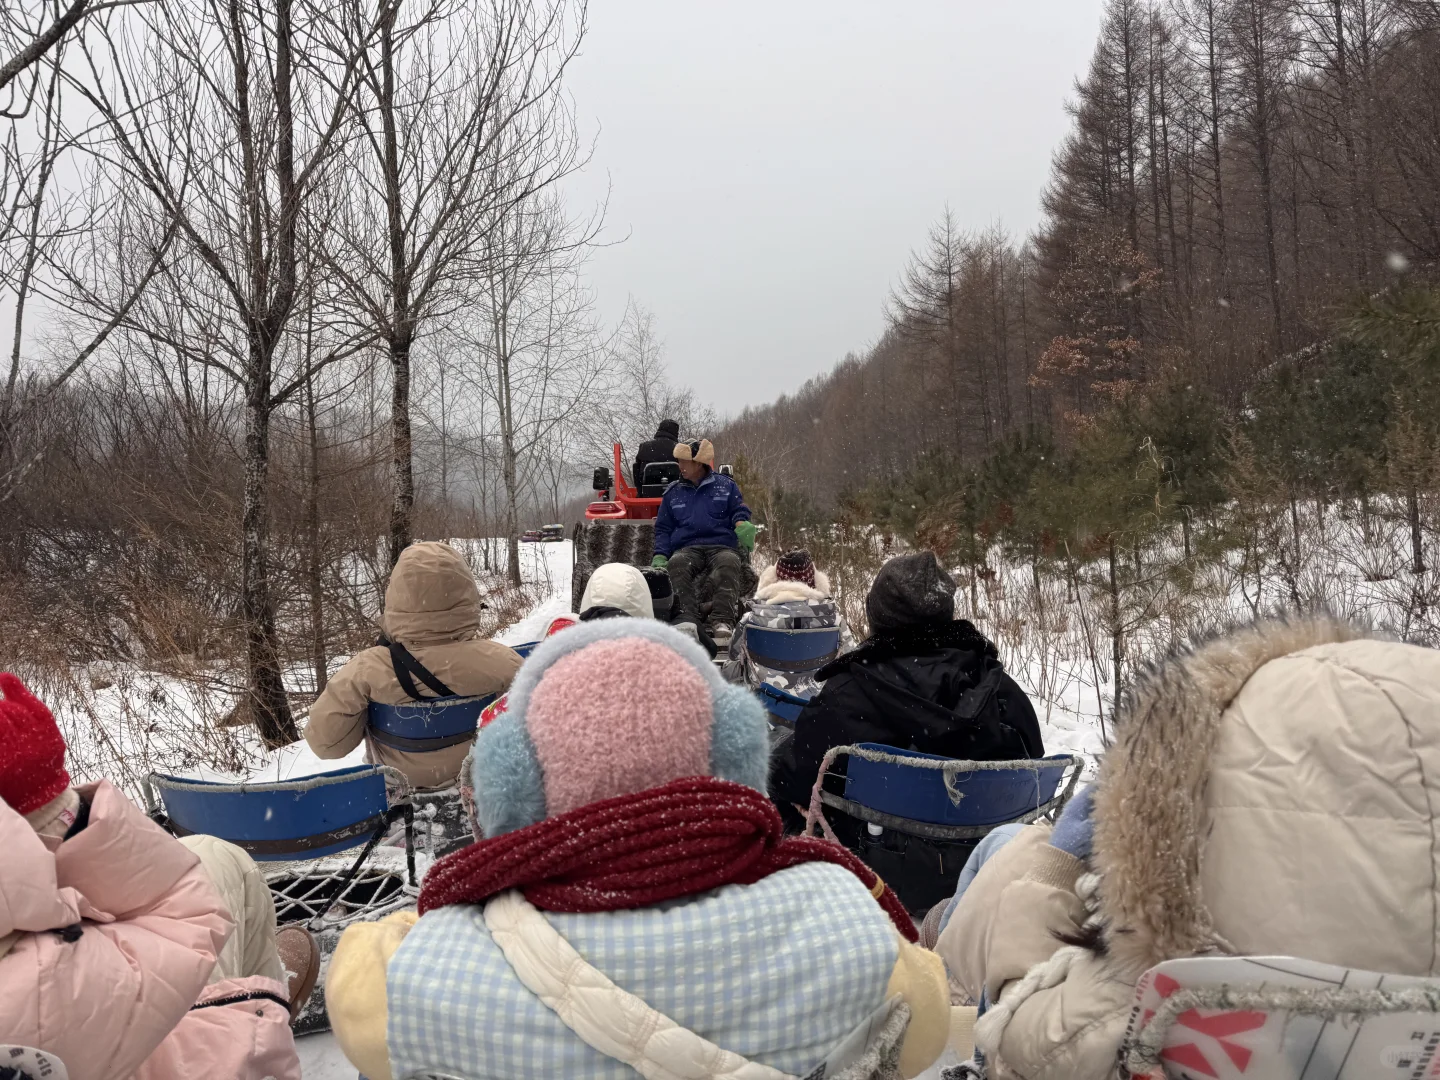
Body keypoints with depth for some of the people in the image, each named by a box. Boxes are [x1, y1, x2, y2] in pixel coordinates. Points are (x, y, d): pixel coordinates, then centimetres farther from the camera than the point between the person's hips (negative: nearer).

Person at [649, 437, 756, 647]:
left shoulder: (726, 486, 20)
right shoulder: (673, 493, 24)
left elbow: (739, 511, 11)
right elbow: (663, 528, 21)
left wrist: (741, 524, -15)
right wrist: (660, 556, 2)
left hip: (722, 546, -1)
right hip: (687, 549, 1)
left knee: (728, 565, -39)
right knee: (676, 565, -37)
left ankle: (722, 622, -57)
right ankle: (685, 620, -57)